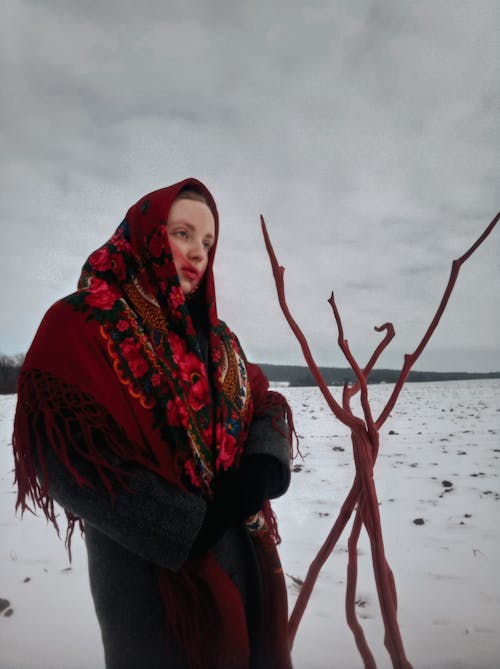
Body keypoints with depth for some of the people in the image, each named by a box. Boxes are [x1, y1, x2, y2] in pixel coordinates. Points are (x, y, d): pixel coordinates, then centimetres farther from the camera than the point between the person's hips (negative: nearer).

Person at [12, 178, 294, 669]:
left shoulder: (216, 336, 10)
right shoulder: (81, 322, -11)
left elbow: (268, 401, 8)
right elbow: (66, 455, -21)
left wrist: (266, 463, -14)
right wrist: (187, 525, -20)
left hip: (243, 551, 7)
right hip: (150, 566, -6)